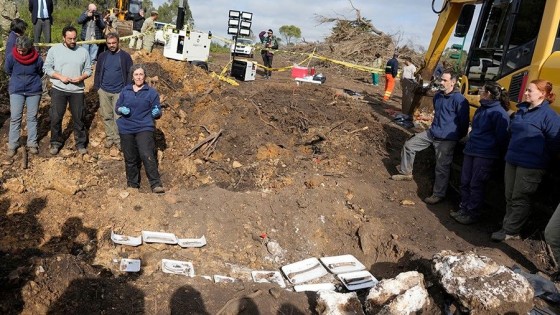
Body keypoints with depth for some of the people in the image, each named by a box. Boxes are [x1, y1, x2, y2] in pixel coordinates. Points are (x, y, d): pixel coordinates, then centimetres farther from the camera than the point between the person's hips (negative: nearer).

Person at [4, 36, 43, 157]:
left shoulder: (37, 58, -13)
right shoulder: (12, 57, -12)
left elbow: (40, 72, 6)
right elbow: (8, 71, 7)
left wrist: (32, 81, 9)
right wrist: (18, 80, 13)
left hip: (34, 91, 0)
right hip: (16, 91, 0)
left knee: (32, 117, 6)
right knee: (15, 118, 1)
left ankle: (32, 143, 16)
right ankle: (12, 145, 9)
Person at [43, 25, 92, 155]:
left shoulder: (83, 51, 1)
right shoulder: (54, 50, -1)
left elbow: (88, 70, 5)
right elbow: (47, 68, -1)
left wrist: (81, 77, -14)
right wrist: (60, 77, -15)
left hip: (77, 90, 1)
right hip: (58, 89, 0)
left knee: (79, 118, 8)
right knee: (56, 117, 5)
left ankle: (81, 143, 21)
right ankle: (56, 142, 21)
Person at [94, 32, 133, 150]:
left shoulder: (125, 56, -4)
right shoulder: (102, 56, 5)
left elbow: (129, 73, -1)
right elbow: (98, 72, 13)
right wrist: (97, 87, 6)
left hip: (119, 92, -3)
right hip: (104, 91, 3)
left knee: (118, 117, -2)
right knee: (106, 116, 9)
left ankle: (118, 139, 10)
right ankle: (109, 137, 21)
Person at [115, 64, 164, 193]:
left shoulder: (151, 92, 1)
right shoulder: (125, 91, 10)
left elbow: (157, 113, 3)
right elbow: (117, 107, 16)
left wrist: (156, 113, -22)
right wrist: (121, 110, -8)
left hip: (144, 128, -3)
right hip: (126, 130, 4)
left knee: (147, 155, -20)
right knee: (130, 159, 10)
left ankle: (156, 185, -18)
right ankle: (132, 185, 25)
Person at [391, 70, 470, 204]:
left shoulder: (459, 100, -17)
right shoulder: (438, 96, 9)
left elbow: (464, 122, -11)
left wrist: (457, 137, -3)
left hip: (446, 139, -8)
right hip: (432, 133, 8)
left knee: (442, 168, -2)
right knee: (409, 145, 7)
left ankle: (438, 194, 13)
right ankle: (406, 172, 23)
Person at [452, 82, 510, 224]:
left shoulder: (499, 113, -16)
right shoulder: (481, 109, 13)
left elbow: (501, 137, -14)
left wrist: (499, 157, -10)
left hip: (485, 155, -9)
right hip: (470, 151, 9)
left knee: (476, 185, -1)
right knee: (465, 182, 12)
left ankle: (473, 214, 11)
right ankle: (464, 209, 25)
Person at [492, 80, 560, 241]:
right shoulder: (522, 110, 11)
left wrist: (539, 155, -2)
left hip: (530, 166, -7)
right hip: (512, 160, 7)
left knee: (520, 199, 2)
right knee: (510, 197, 14)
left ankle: (511, 231, 11)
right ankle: (508, 226, 25)